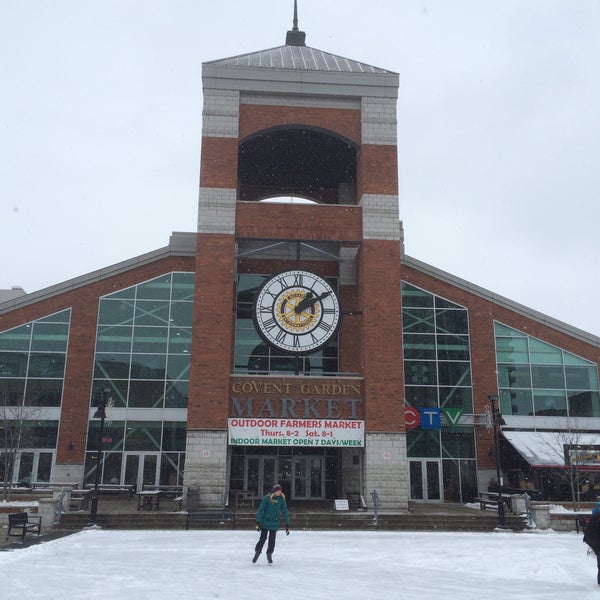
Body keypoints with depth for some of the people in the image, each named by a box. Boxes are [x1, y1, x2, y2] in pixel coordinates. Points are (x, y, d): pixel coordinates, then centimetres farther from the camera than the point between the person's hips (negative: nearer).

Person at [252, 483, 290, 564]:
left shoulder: (281, 499, -2)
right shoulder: (267, 498, -11)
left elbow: (285, 512, 3)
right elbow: (260, 510, -8)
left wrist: (287, 525, 2)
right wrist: (258, 522, -13)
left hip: (275, 523, 2)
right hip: (265, 522, -2)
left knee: (272, 540, 5)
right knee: (262, 538, -1)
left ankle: (269, 554, 26)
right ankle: (257, 552, 20)